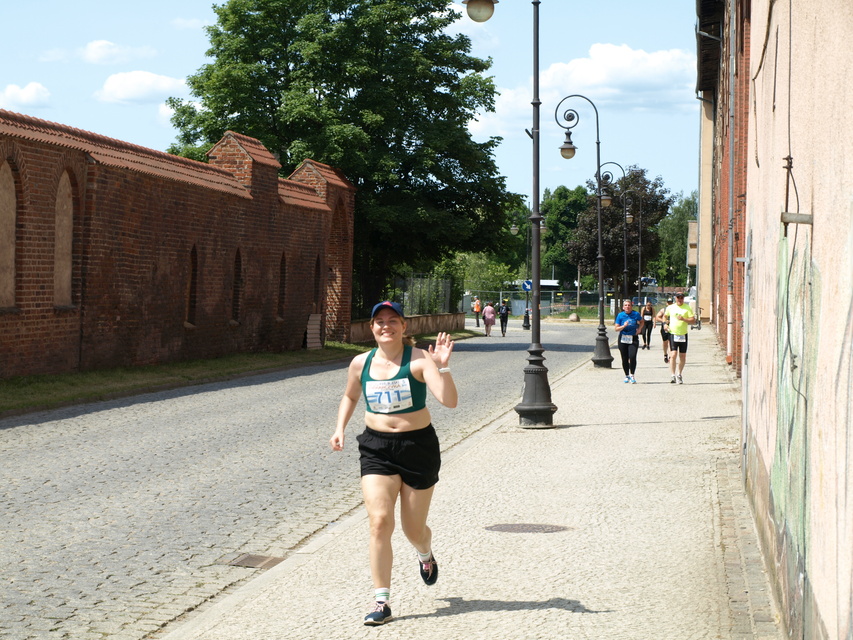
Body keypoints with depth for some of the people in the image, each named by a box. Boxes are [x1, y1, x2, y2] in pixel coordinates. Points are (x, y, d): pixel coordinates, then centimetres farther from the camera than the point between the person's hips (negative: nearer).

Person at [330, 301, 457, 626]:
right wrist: (340, 428, 8)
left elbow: (449, 401, -22)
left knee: (414, 529, 9)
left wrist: (442, 367, -35)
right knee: (379, 521, -13)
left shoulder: (418, 360, -12)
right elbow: (350, 396, 22)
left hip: (418, 445, -2)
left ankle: (425, 555, 48)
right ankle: (382, 601, -8)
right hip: (376, 449, 2)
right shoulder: (361, 364, 1)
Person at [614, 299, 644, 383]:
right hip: (623, 339, 1)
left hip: (633, 339, -1)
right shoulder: (620, 315, -2)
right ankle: (627, 376, 21)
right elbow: (616, 328, -2)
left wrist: (639, 328, 2)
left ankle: (632, 375, -6)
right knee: (625, 358, 5)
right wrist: (624, 326, -19)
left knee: (632, 356, -16)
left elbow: (642, 322, 19)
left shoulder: (636, 314, 0)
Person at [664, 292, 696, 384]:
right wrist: (666, 324, 6)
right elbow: (665, 317, 24)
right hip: (673, 334, -1)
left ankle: (679, 374, 23)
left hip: (683, 335, 1)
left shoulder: (687, 308, 1)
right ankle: (672, 375, -16)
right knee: (673, 355, -13)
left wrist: (683, 319, -19)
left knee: (683, 356, 7)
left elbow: (693, 320, -4)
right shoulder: (670, 308, 7)